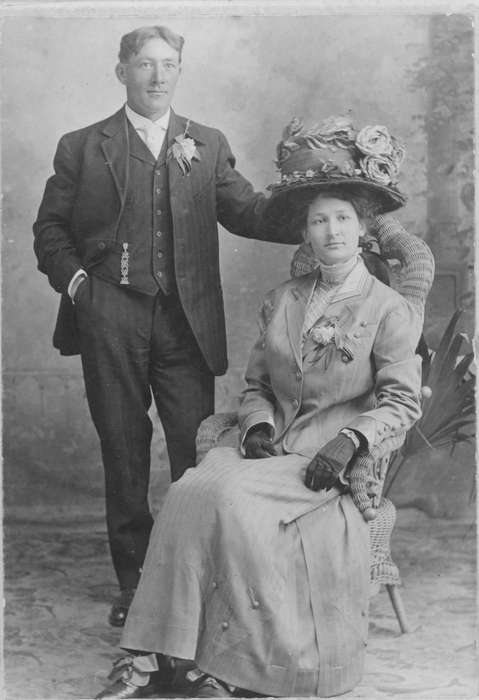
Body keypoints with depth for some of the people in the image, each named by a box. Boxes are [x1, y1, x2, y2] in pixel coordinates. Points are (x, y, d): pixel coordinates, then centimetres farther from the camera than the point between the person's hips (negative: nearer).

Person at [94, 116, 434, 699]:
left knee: (229, 498, -30)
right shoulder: (280, 302, 15)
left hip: (332, 461, -4)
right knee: (189, 491, -26)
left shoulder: (390, 310, 1)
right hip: (273, 447, 5)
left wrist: (351, 440, -17)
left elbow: (402, 403, -2)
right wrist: (258, 426, -3)